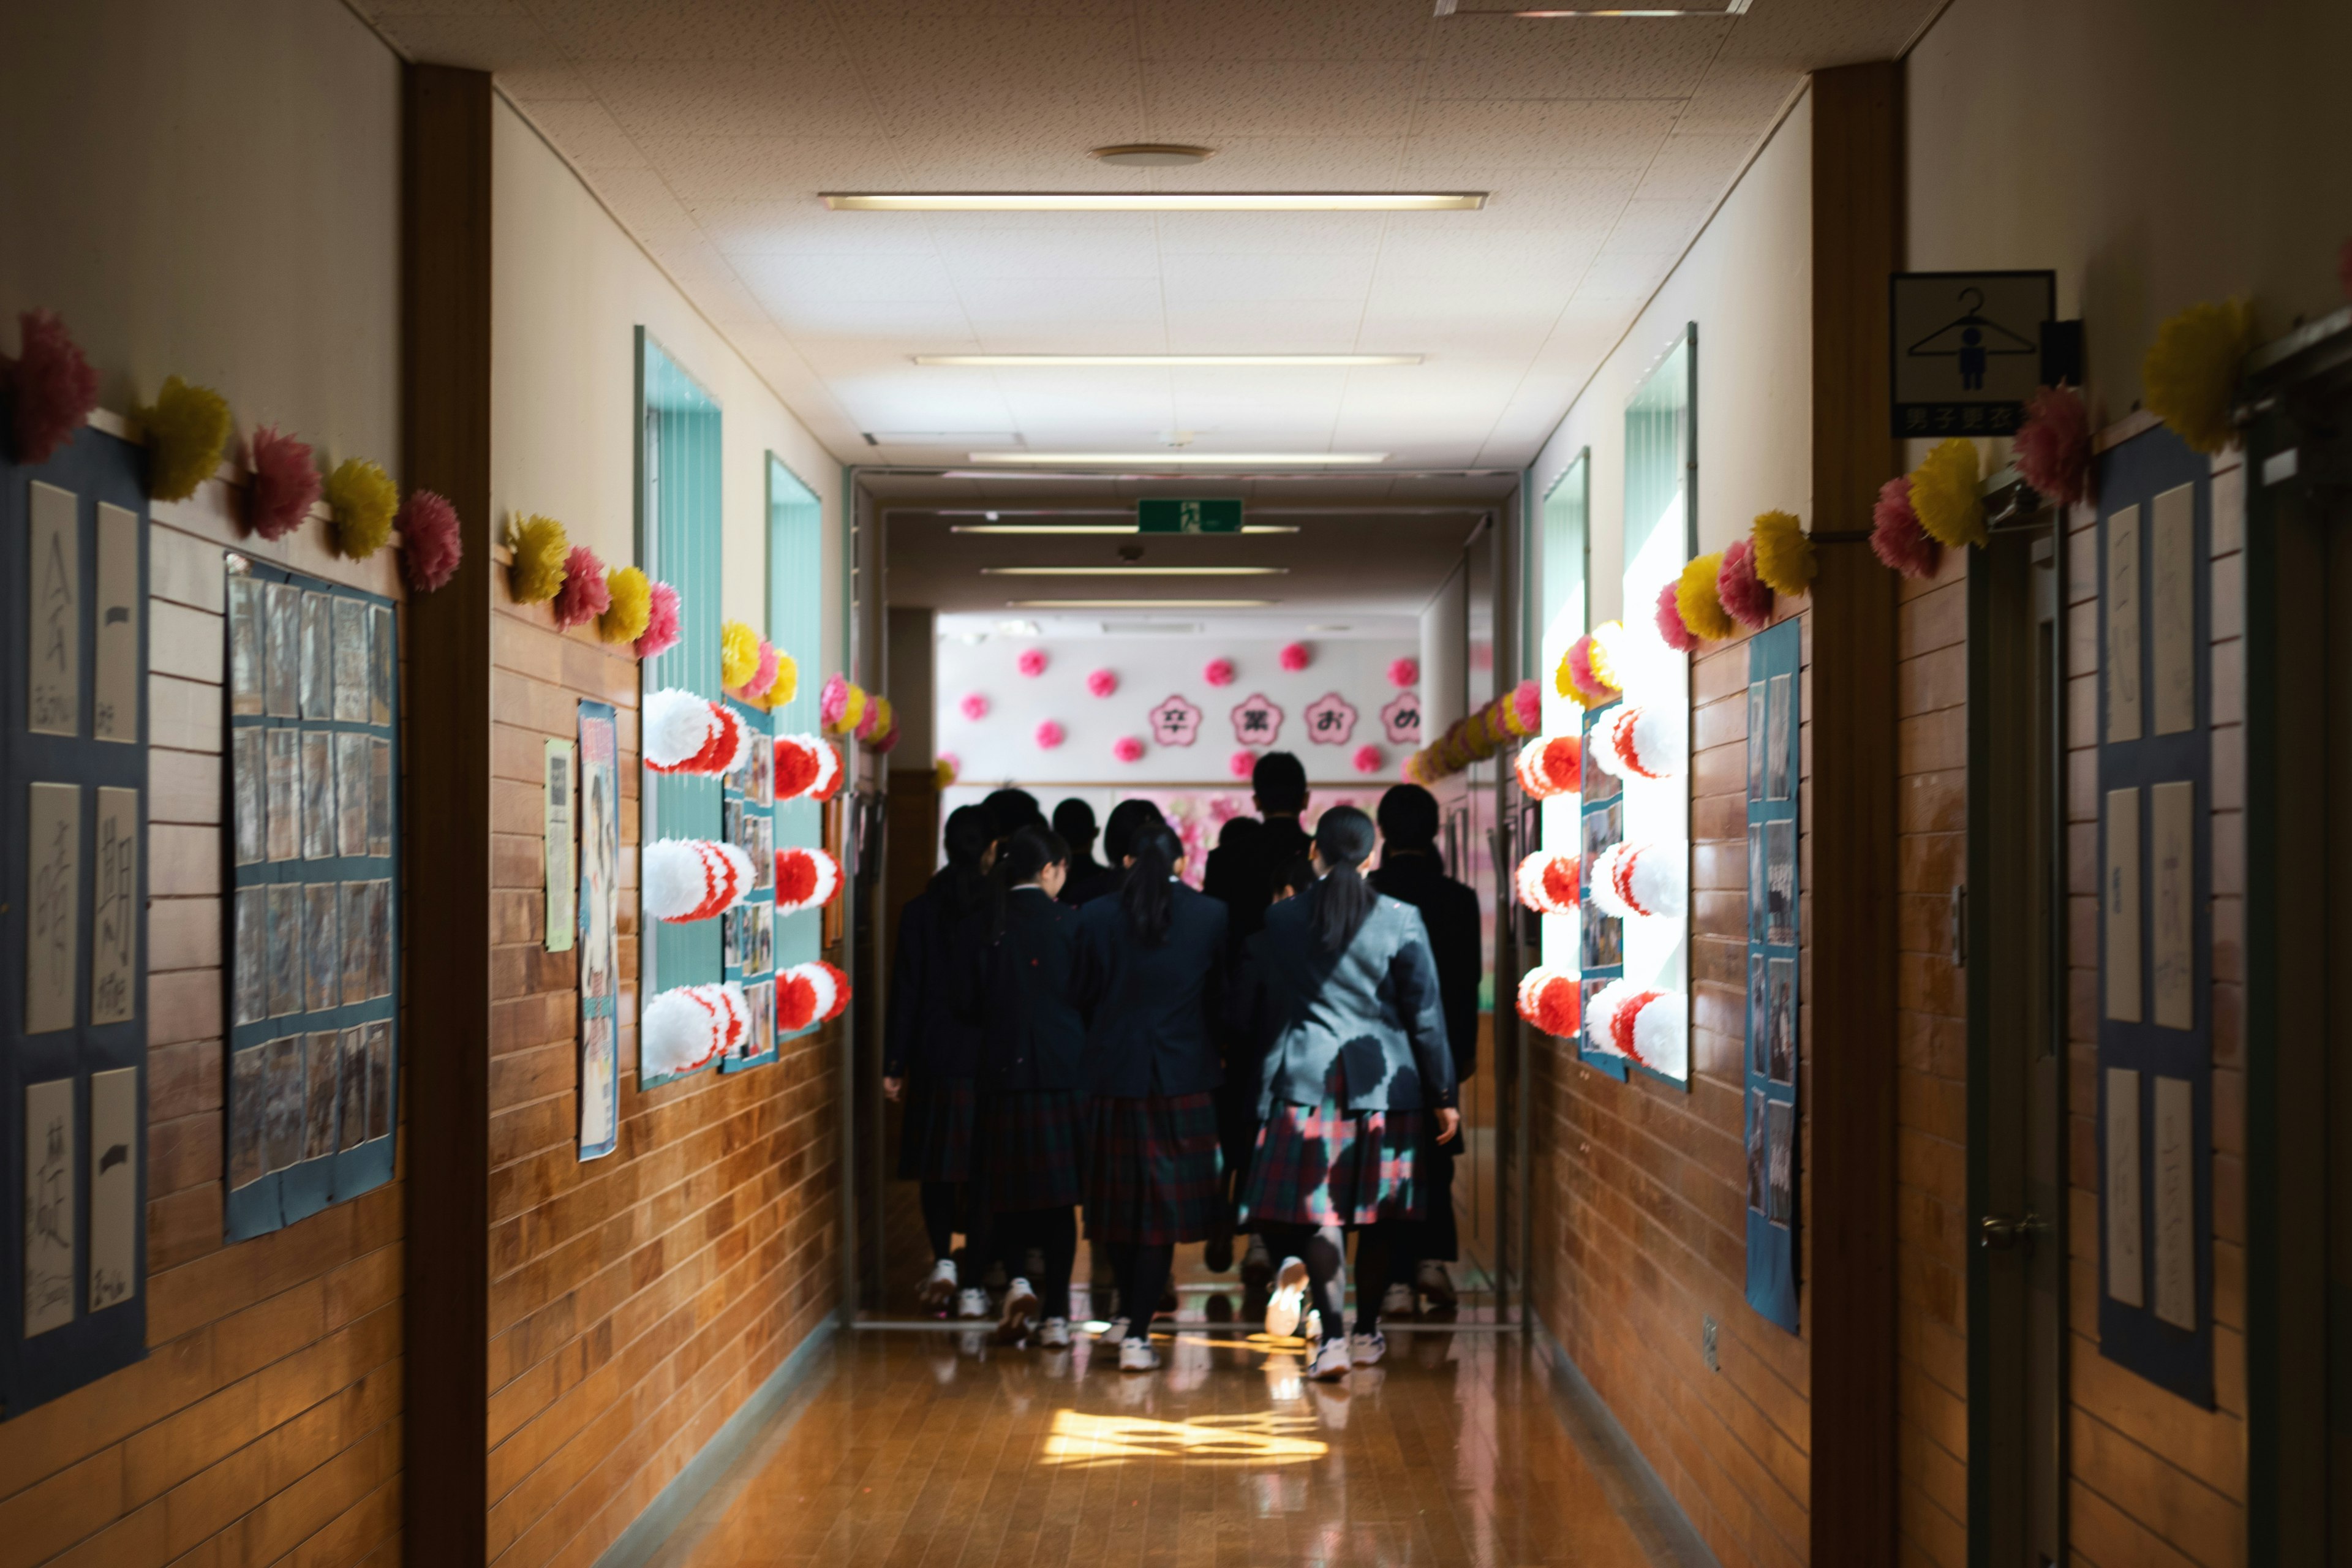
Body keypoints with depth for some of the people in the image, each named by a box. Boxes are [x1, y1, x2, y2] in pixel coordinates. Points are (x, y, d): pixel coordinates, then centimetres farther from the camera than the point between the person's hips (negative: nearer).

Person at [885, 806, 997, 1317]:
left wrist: (893, 1064, 4)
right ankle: (973, 1284, 7)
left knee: (936, 1167, 13)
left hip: (935, 1063, 1)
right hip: (993, 1061, 0)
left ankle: (943, 1259, -4)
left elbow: (905, 992, -1)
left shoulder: (920, 910, -3)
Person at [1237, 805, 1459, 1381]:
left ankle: (1333, 1337, -16)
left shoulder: (1282, 919, -1)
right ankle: (1367, 1332, 25)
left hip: (1307, 1080, -1)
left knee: (1320, 1211, -2)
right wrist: (1443, 1095, 6)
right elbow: (1426, 1015, -1)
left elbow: (1256, 1003, 5)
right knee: (1376, 1213, 13)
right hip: (1384, 1082, 1)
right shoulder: (1401, 921, -3)